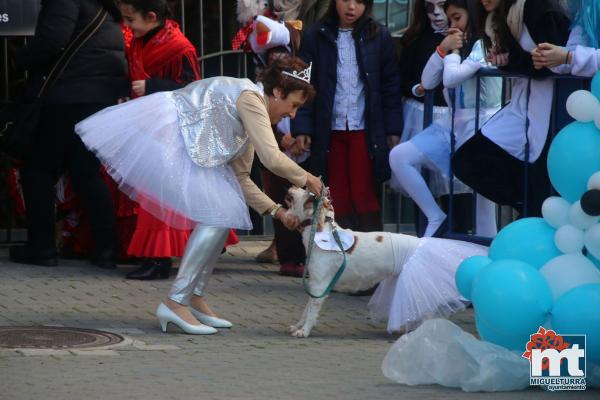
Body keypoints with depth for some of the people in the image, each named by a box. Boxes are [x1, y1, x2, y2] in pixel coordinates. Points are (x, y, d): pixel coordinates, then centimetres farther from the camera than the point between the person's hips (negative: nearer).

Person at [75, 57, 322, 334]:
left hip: (182, 145, 10)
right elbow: (272, 158, -18)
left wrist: (275, 210, 16)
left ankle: (194, 298, 12)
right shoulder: (251, 98, -10)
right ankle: (176, 301, -14)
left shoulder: (251, 118, 20)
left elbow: (240, 178, 22)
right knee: (219, 215, -13)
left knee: (226, 214, 8)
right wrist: (306, 179, -3)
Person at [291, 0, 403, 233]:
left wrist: (393, 128, 1)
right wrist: (302, 127, -7)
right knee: (337, 200, 5)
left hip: (365, 129, -1)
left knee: (365, 196, -2)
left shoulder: (379, 37, 1)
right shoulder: (315, 37, 1)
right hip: (330, 129, 1)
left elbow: (391, 85, 4)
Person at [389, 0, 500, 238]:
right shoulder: (457, 46, 18)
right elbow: (428, 82, 11)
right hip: (454, 125, 9)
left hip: (480, 128, -8)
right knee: (399, 156, -5)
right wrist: (443, 48, 1)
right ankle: (436, 218, -1)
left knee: (482, 191, -9)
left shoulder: (484, 45, -8)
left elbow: (451, 78, -19)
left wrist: (453, 52, -1)